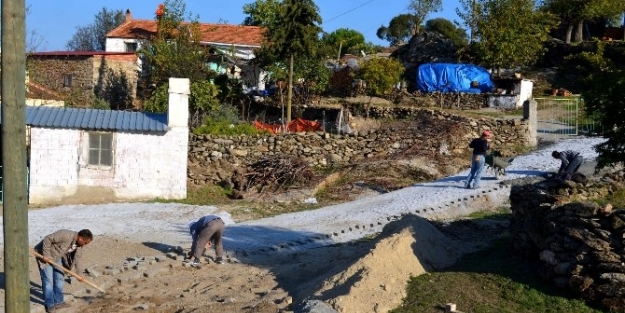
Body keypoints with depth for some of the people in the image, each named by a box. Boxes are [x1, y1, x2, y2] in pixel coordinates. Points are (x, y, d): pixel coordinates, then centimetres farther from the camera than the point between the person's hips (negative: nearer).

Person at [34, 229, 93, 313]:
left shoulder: (79, 244, -8)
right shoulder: (66, 235, -35)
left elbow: (77, 258, 4)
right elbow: (47, 239, -32)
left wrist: (79, 274, 5)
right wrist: (46, 255, -27)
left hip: (57, 257, 8)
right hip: (45, 256, -8)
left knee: (59, 279, 10)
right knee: (48, 280, -7)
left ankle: (58, 302, 21)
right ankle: (50, 305, 2)